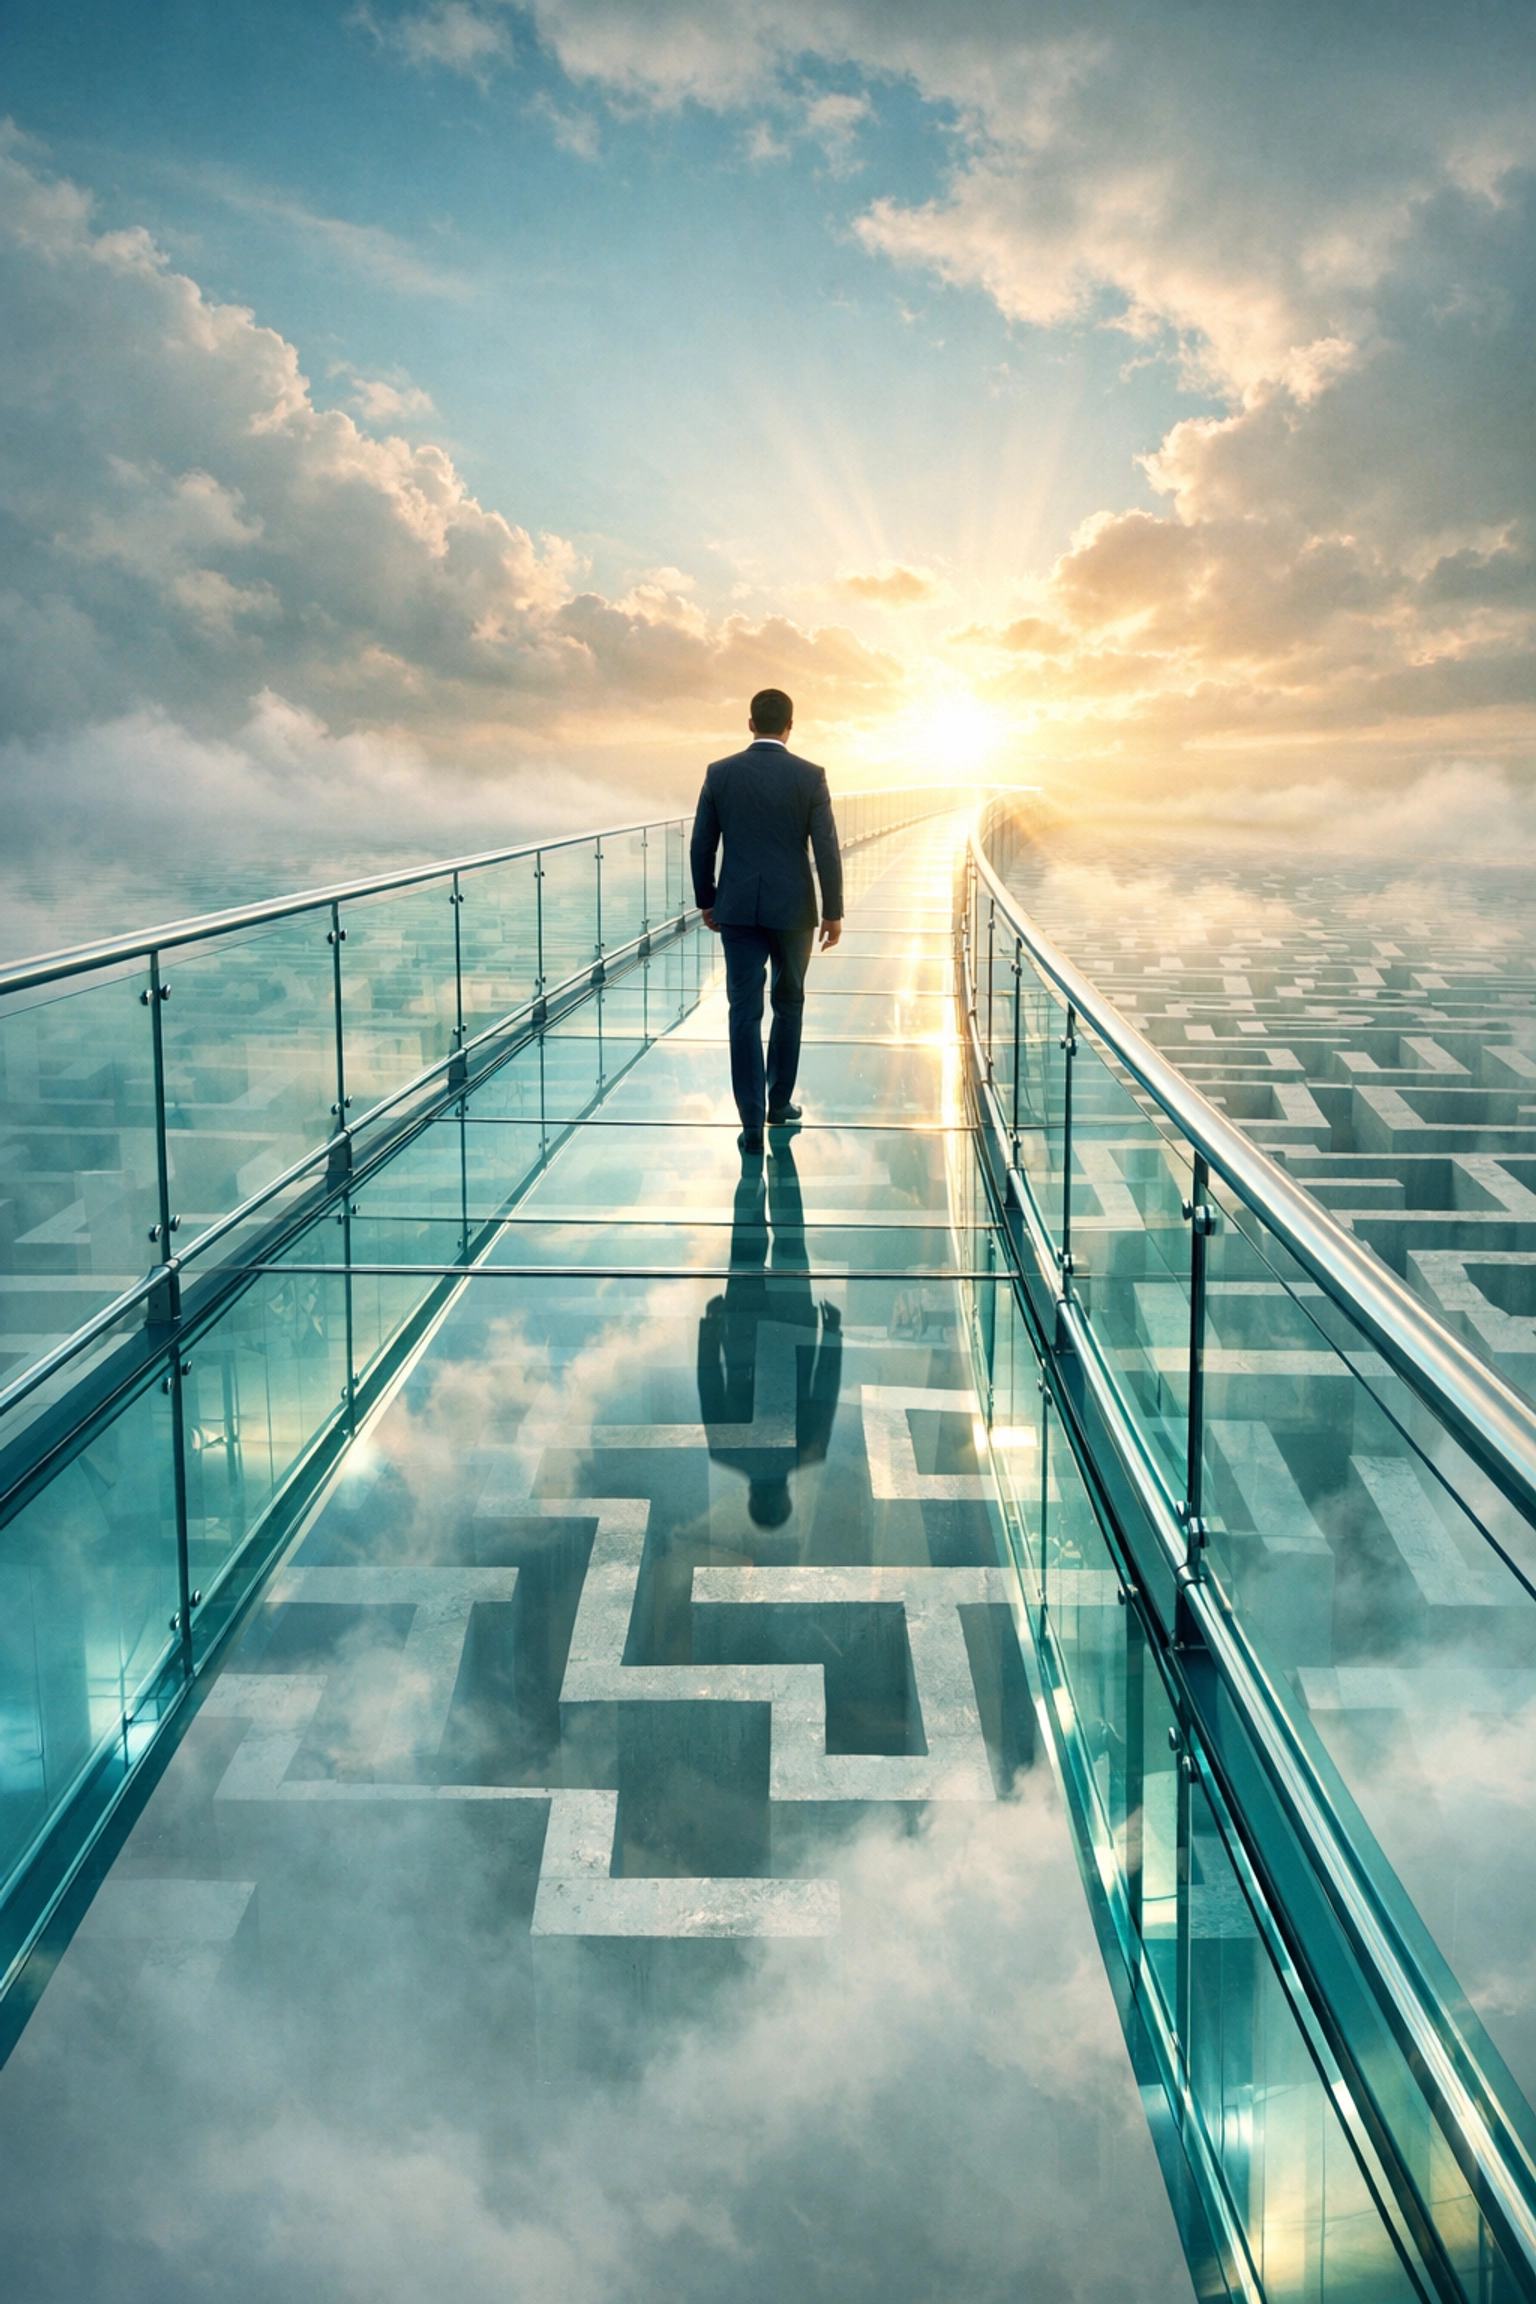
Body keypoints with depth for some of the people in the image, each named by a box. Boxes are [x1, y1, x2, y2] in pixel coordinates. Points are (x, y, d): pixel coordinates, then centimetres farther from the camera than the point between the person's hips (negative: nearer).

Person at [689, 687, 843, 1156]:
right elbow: (826, 849, -7)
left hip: (738, 908, 1)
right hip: (792, 908, -1)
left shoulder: (720, 774, -1)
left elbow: (702, 846, 3)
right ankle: (779, 1103, 28)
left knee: (745, 1012, 0)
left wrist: (706, 902, 15)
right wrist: (833, 911, 2)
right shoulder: (809, 776, -6)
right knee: (788, 1004, 18)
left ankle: (752, 1124, -4)